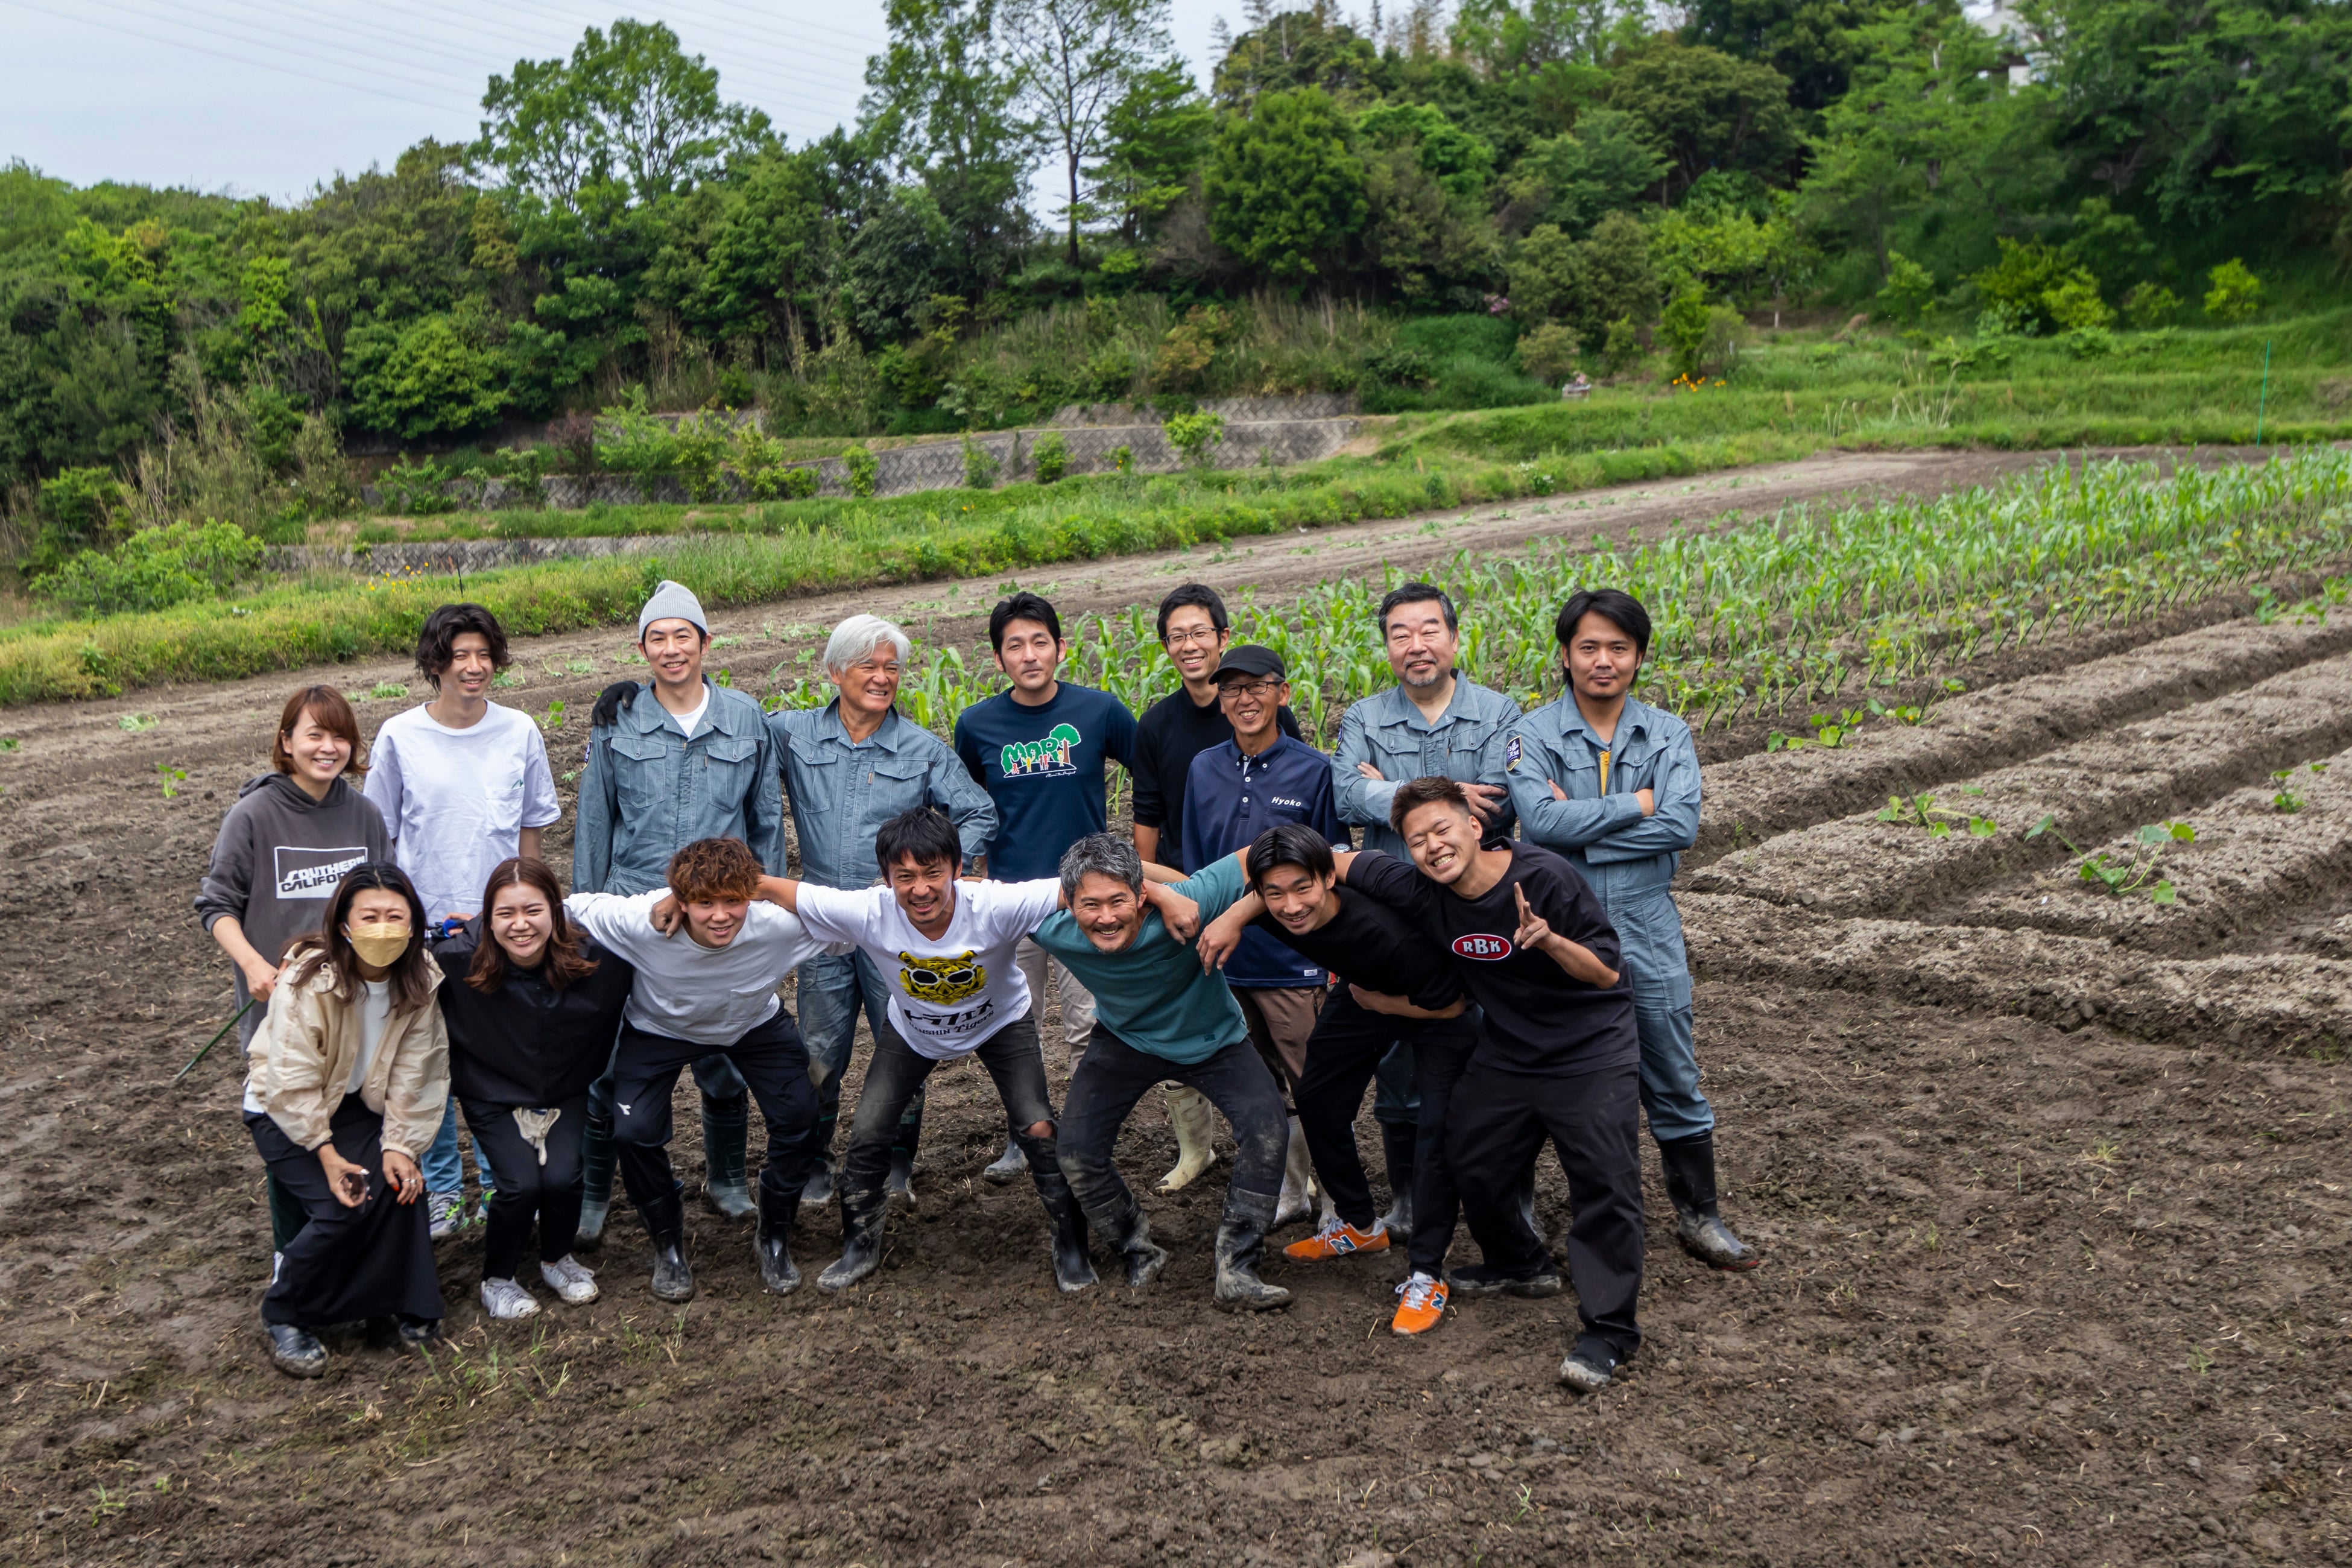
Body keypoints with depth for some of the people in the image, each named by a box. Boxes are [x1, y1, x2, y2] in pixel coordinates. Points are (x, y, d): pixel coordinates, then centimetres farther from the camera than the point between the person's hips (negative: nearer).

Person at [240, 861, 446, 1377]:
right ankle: (283, 1317, 1)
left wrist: (400, 1146, -16)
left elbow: (412, 1077, -9)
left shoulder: (418, 982, -12)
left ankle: (408, 1307, 0)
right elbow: (293, 1081, -24)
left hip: (357, 1104, 4)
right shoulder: (308, 980, -27)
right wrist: (326, 1153, -25)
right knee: (343, 1206, -22)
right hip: (284, 1111, -4)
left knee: (400, 1183, -20)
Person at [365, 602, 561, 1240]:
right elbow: (380, 837, 3)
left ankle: (502, 1183, 24)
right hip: (423, 926, -1)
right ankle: (441, 1187, 22)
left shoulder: (519, 731, -1)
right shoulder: (399, 737, -5)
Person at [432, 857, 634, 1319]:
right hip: (493, 1097, -1)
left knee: (561, 1178, -19)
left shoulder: (593, 956, -21)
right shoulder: (460, 958, -24)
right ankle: (497, 1279, 11)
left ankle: (558, 1260, 16)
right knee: (522, 1182, -20)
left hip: (566, 1093, 1)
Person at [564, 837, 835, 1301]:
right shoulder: (640, 921, -39)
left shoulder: (779, 923, -37)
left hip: (755, 1024, 1)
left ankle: (774, 1240, 17)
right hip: (660, 1029, -1)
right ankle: (668, 1245, 15)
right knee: (634, 1133, -17)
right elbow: (569, 907, -22)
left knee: (799, 1118, -12)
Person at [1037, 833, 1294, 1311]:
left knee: (1266, 1129, -21)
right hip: (1125, 1039, 2)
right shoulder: (1052, 930, -29)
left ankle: (1236, 1272, -9)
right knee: (1077, 1150, -10)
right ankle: (1140, 1252, 16)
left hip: (1213, 1039, -2)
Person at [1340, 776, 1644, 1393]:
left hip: (1590, 1054, -5)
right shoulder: (1419, 889, -13)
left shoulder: (1544, 877, -25)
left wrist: (1549, 939, -39)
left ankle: (1609, 1329, -1)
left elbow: (1608, 974, -19)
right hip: (1506, 1051, 6)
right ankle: (1520, 1266, 40)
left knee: (1605, 1182, -12)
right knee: (1471, 1162, 13)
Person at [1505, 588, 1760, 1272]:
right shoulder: (1533, 735, -4)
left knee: (1674, 1081, 11)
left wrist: (1583, 828, -16)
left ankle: (1699, 1217, 26)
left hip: (1648, 926, 2)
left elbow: (1682, 827, -12)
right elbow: (1541, 820, -21)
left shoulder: (1669, 735, 3)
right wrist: (1637, 805, -15)